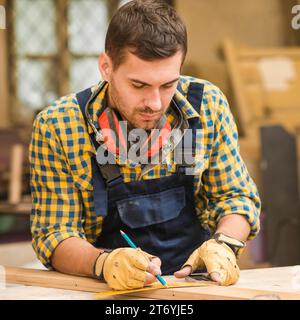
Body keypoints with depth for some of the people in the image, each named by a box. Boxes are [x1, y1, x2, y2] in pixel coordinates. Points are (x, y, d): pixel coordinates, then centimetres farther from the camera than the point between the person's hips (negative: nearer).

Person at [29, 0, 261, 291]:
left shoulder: (208, 106, -3)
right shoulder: (57, 127, -10)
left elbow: (237, 197, 6)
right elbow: (53, 235, -7)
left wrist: (223, 245, -15)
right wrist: (102, 262, -28)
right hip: (105, 293, -2)